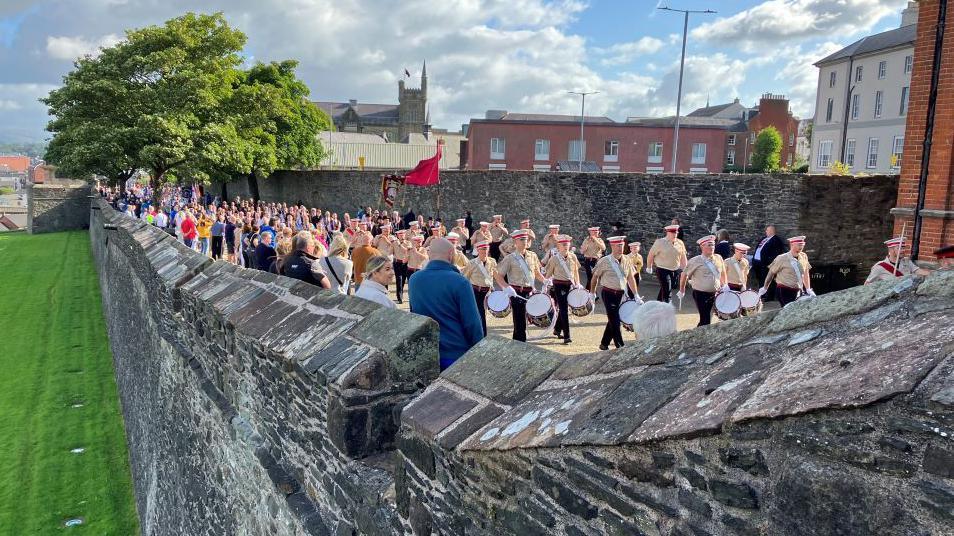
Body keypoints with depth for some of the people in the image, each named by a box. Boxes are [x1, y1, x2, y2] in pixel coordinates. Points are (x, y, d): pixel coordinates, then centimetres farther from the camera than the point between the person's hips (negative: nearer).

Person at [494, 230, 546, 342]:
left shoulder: (532, 256, 9)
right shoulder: (510, 259, -5)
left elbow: (536, 272, 22)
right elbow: (497, 275, -6)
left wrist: (544, 281, 3)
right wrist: (507, 287, -20)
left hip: (530, 292, 5)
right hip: (517, 293, -5)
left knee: (520, 321, 14)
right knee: (520, 322, -4)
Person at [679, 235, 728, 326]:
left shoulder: (718, 258, 4)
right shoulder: (695, 261, -11)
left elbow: (722, 272, 21)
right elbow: (684, 275, -2)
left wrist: (724, 285, 12)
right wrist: (682, 291, 4)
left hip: (714, 294, 5)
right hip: (701, 295, -5)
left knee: (708, 319, 12)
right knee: (705, 320, -7)